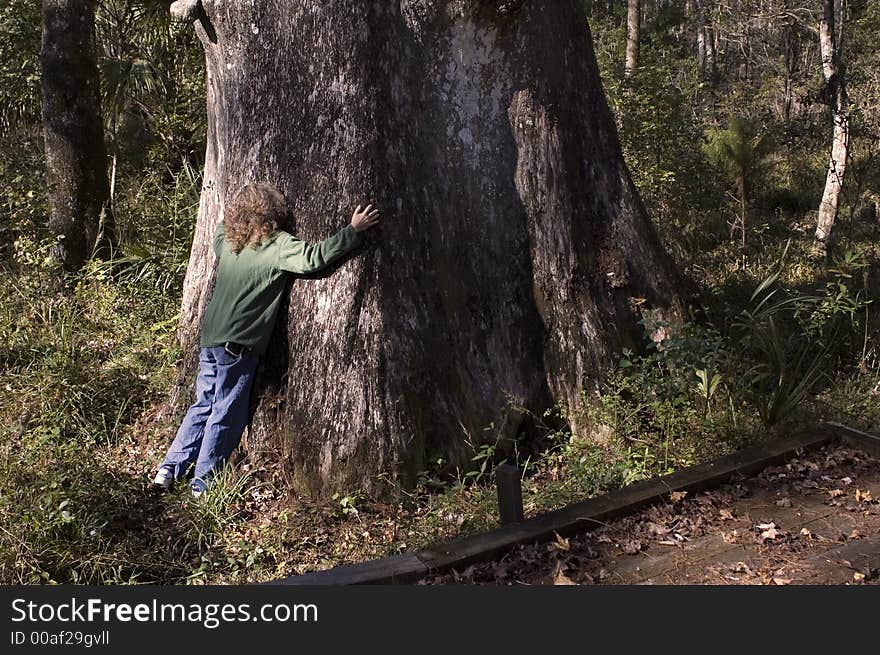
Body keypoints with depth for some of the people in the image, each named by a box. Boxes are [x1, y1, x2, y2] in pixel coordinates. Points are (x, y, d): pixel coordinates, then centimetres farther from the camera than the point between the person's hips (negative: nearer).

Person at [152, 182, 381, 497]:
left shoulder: (226, 240, 9)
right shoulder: (278, 245, -11)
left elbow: (221, 224, 32)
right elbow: (314, 256, -21)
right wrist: (353, 230, -14)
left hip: (210, 339, 7)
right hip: (238, 345, -7)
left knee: (203, 405, 19)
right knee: (226, 415, 5)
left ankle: (170, 469, 22)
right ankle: (203, 481, 13)